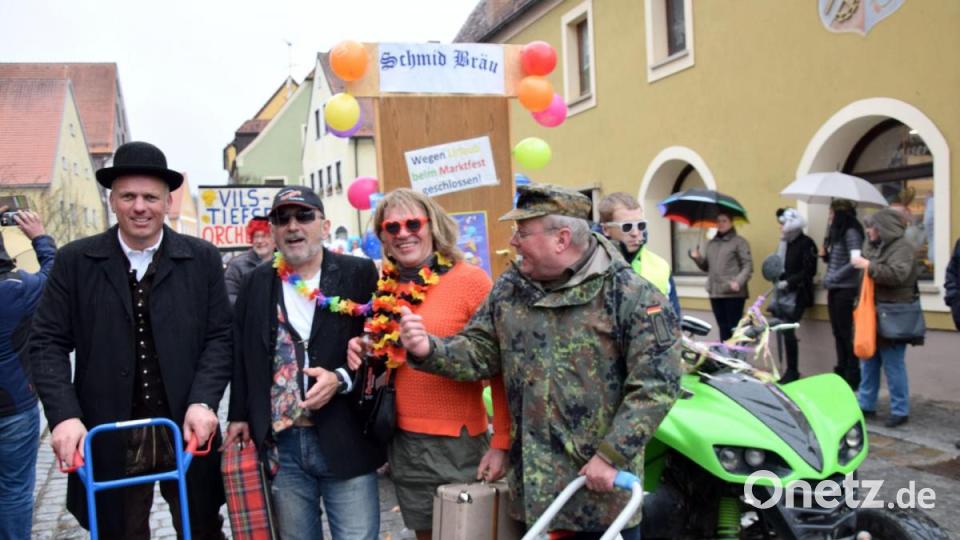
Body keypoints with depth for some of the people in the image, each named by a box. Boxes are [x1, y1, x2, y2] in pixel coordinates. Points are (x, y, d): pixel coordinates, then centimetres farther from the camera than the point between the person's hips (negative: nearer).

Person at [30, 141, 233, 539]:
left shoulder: (202, 259, 2)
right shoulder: (75, 261, 1)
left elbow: (220, 336, 0)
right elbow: (48, 343, -1)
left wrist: (203, 402, -15)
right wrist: (64, 415, -14)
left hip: (185, 429, 0)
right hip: (109, 437, 0)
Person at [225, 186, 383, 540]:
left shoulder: (359, 274, -1)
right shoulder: (257, 282, 9)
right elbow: (240, 354, 14)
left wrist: (341, 380, -17)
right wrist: (239, 415, 10)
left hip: (345, 440, -3)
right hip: (281, 443, 3)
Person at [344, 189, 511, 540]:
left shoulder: (470, 279, -11)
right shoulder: (386, 287, 5)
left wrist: (502, 442, -12)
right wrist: (363, 350, -4)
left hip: (457, 441, -5)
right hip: (402, 441, 5)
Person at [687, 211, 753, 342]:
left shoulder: (739, 241, -1)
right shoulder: (711, 243, 17)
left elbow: (748, 265, -7)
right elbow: (707, 267, 20)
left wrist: (738, 282, -22)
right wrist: (697, 258, 1)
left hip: (734, 292, -6)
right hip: (715, 292, 6)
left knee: (734, 327, -3)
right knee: (723, 327, 11)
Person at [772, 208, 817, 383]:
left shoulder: (806, 243, -9)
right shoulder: (785, 243, 15)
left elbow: (809, 271, -15)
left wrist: (789, 282, -17)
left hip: (798, 294, -7)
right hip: (784, 293, 7)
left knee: (787, 330, -14)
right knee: (784, 330, 6)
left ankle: (792, 371, -5)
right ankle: (790, 370, 15)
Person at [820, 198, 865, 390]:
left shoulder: (851, 232, -13)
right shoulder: (836, 233, 14)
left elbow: (855, 262, -21)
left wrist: (833, 278, -17)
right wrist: (825, 256, 1)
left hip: (845, 290, -9)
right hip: (834, 290, 9)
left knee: (846, 333, -2)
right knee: (838, 333, 13)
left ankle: (853, 376, 6)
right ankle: (841, 372, 21)